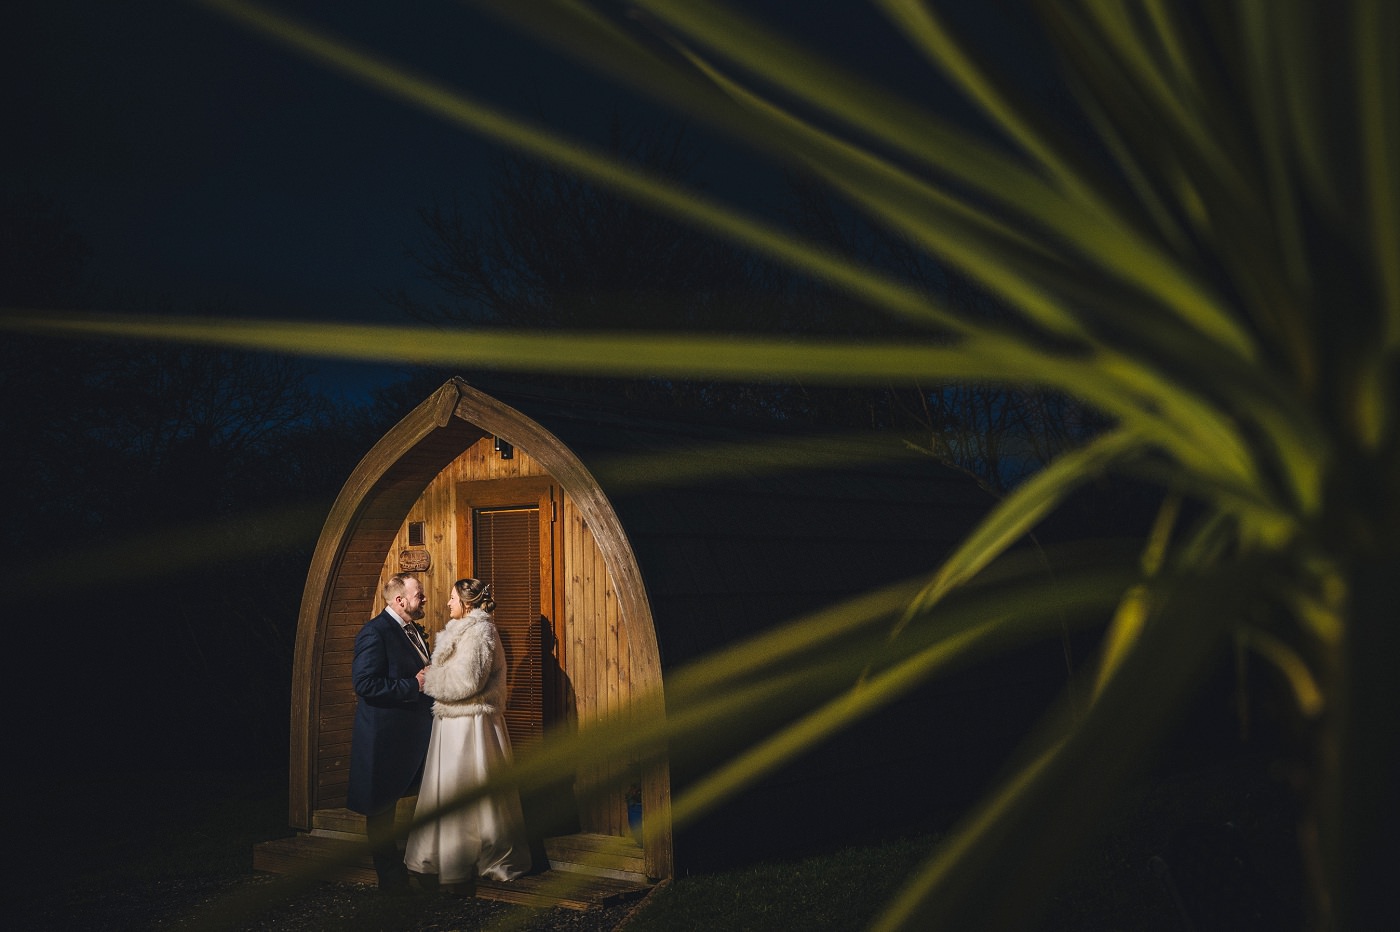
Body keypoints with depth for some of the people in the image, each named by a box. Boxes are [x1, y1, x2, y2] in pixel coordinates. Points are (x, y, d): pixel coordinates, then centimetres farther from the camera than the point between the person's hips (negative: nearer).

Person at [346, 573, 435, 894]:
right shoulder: (375, 632, -16)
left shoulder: (414, 631, 13)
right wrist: (415, 685, -24)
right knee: (382, 808, 4)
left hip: (414, 733, 9)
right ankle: (391, 877, 13)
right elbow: (365, 683, -24)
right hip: (386, 737, -9)